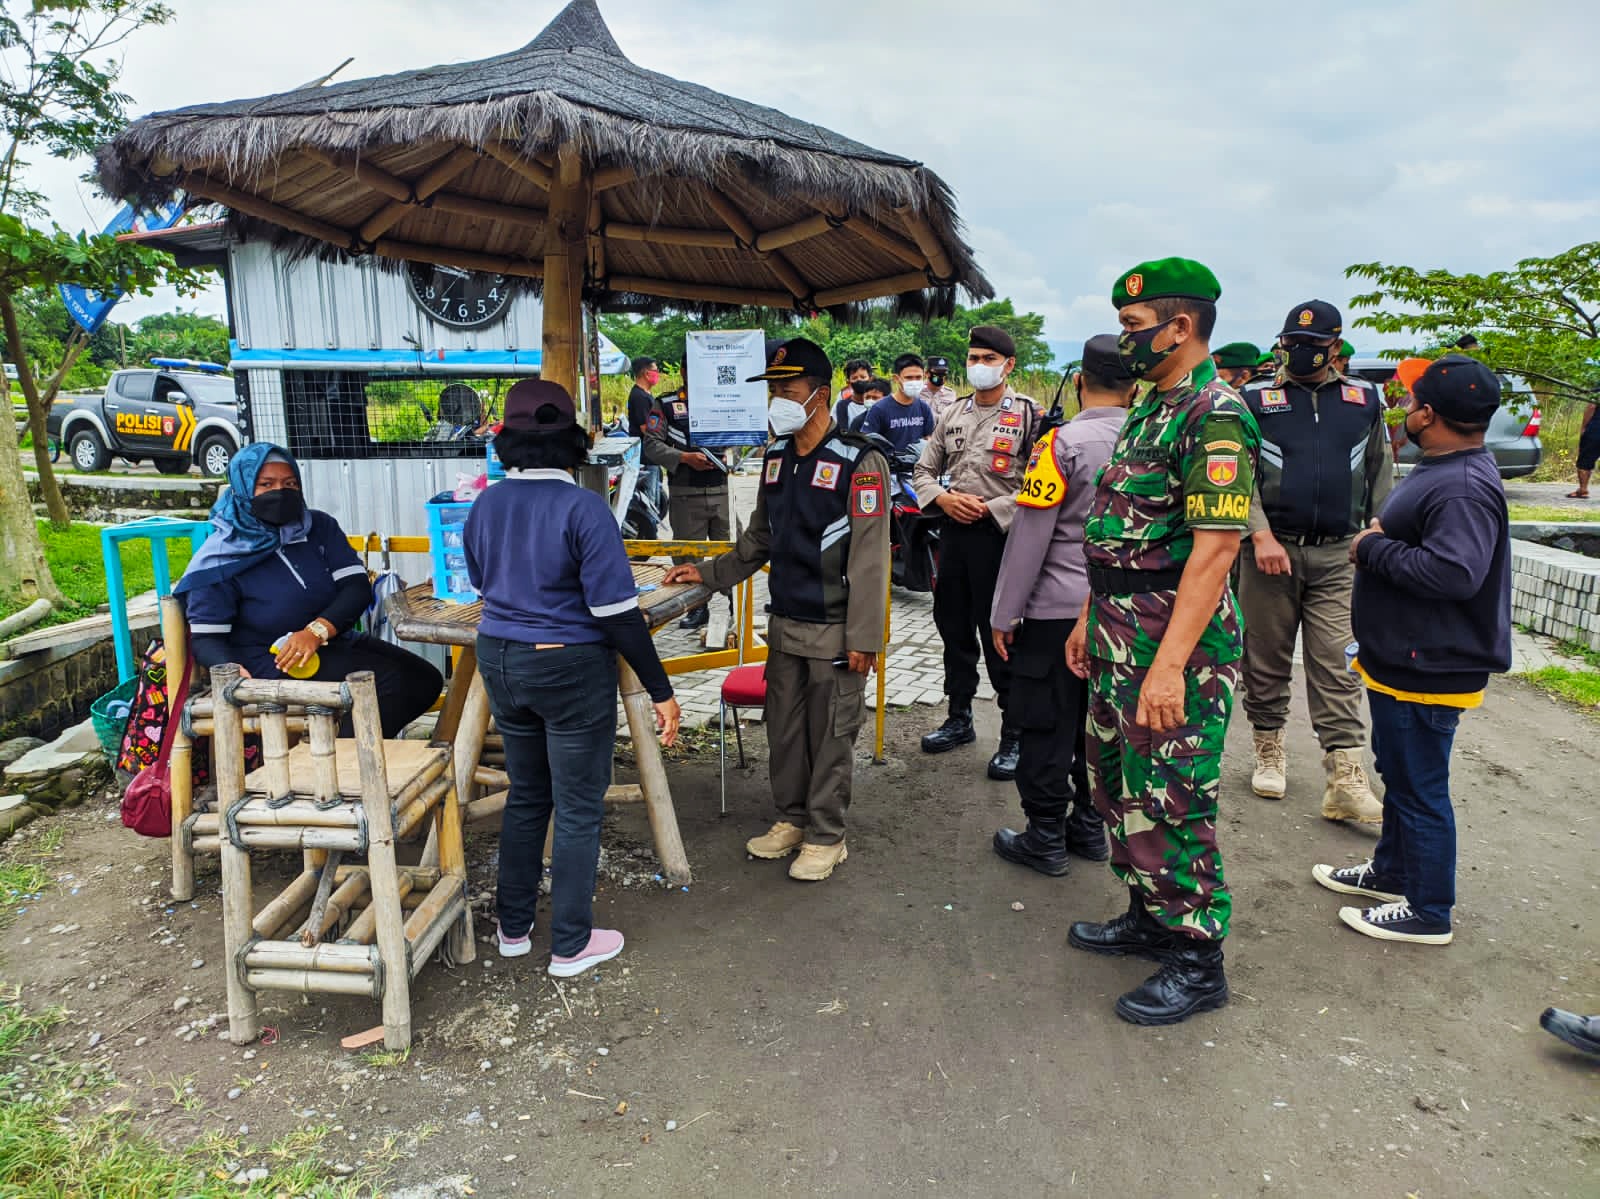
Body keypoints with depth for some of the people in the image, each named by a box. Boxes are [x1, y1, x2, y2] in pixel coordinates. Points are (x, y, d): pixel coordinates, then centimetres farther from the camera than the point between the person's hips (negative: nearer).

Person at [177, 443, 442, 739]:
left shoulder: (320, 527, 5)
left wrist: (317, 631, -23)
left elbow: (358, 587, -5)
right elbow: (205, 637, -7)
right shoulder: (221, 558, -6)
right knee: (389, 681, -25)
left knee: (425, 680, -10)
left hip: (334, 641, 6)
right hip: (272, 660, -6)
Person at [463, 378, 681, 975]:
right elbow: (616, 611, -20)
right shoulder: (583, 508, -18)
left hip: (499, 659, 6)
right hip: (570, 666, -6)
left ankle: (513, 926, 33)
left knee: (525, 795, 21)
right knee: (578, 807, 8)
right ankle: (570, 944, 20)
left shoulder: (485, 505, 1)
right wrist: (661, 690, -13)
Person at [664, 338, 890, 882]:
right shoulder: (776, 457, 9)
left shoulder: (859, 462, -14)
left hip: (834, 630, -7)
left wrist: (863, 637, -17)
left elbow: (869, 558, -16)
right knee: (784, 728, 15)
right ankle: (792, 818, 33)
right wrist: (710, 573, 13)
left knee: (830, 735, 4)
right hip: (784, 623, 7)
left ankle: (825, 836, 20)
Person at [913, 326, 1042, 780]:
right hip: (952, 531, 6)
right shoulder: (951, 416, 12)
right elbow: (923, 471, 15)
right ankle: (960, 718, 30)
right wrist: (944, 499, -4)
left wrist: (990, 508, -17)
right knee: (953, 628, 14)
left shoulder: (1028, 415, -5)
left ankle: (1014, 735, 11)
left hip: (997, 533, -6)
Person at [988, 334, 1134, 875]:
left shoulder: (1063, 442, -13)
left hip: (1058, 611, -5)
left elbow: (1029, 535, -14)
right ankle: (1092, 825, 28)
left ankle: (1046, 839, 14)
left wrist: (1003, 614, -7)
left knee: (1048, 726, 5)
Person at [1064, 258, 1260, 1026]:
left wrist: (1169, 664, -27)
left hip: (1177, 645, -10)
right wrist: (1090, 619, 18)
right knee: (1119, 785, 18)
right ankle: (1148, 919, 35)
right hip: (1119, 637, 10)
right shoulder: (1150, 406, 14)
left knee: (1171, 803, 0)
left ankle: (1196, 962, 17)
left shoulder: (1216, 415, -17)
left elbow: (1215, 547, -23)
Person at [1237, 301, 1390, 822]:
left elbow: (1380, 473, 14)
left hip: (1338, 555, 1)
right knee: (1266, 657, 7)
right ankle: (1269, 751, 24)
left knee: (1337, 663, -2)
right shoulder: (1256, 399, 3)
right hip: (1271, 550, -1)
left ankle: (1345, 779, -2)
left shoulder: (1365, 398, 10)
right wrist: (1261, 536, -14)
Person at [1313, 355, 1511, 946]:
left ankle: (1428, 912, 18)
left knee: (1419, 789, 3)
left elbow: (1455, 571, -36)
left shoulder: (1464, 487, -24)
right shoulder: (1442, 470, 11)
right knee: (1398, 774, 23)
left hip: (1427, 671, -11)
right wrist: (1384, 536, 5)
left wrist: (1372, 550, -23)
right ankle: (1392, 871, 41)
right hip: (1401, 659, 11)